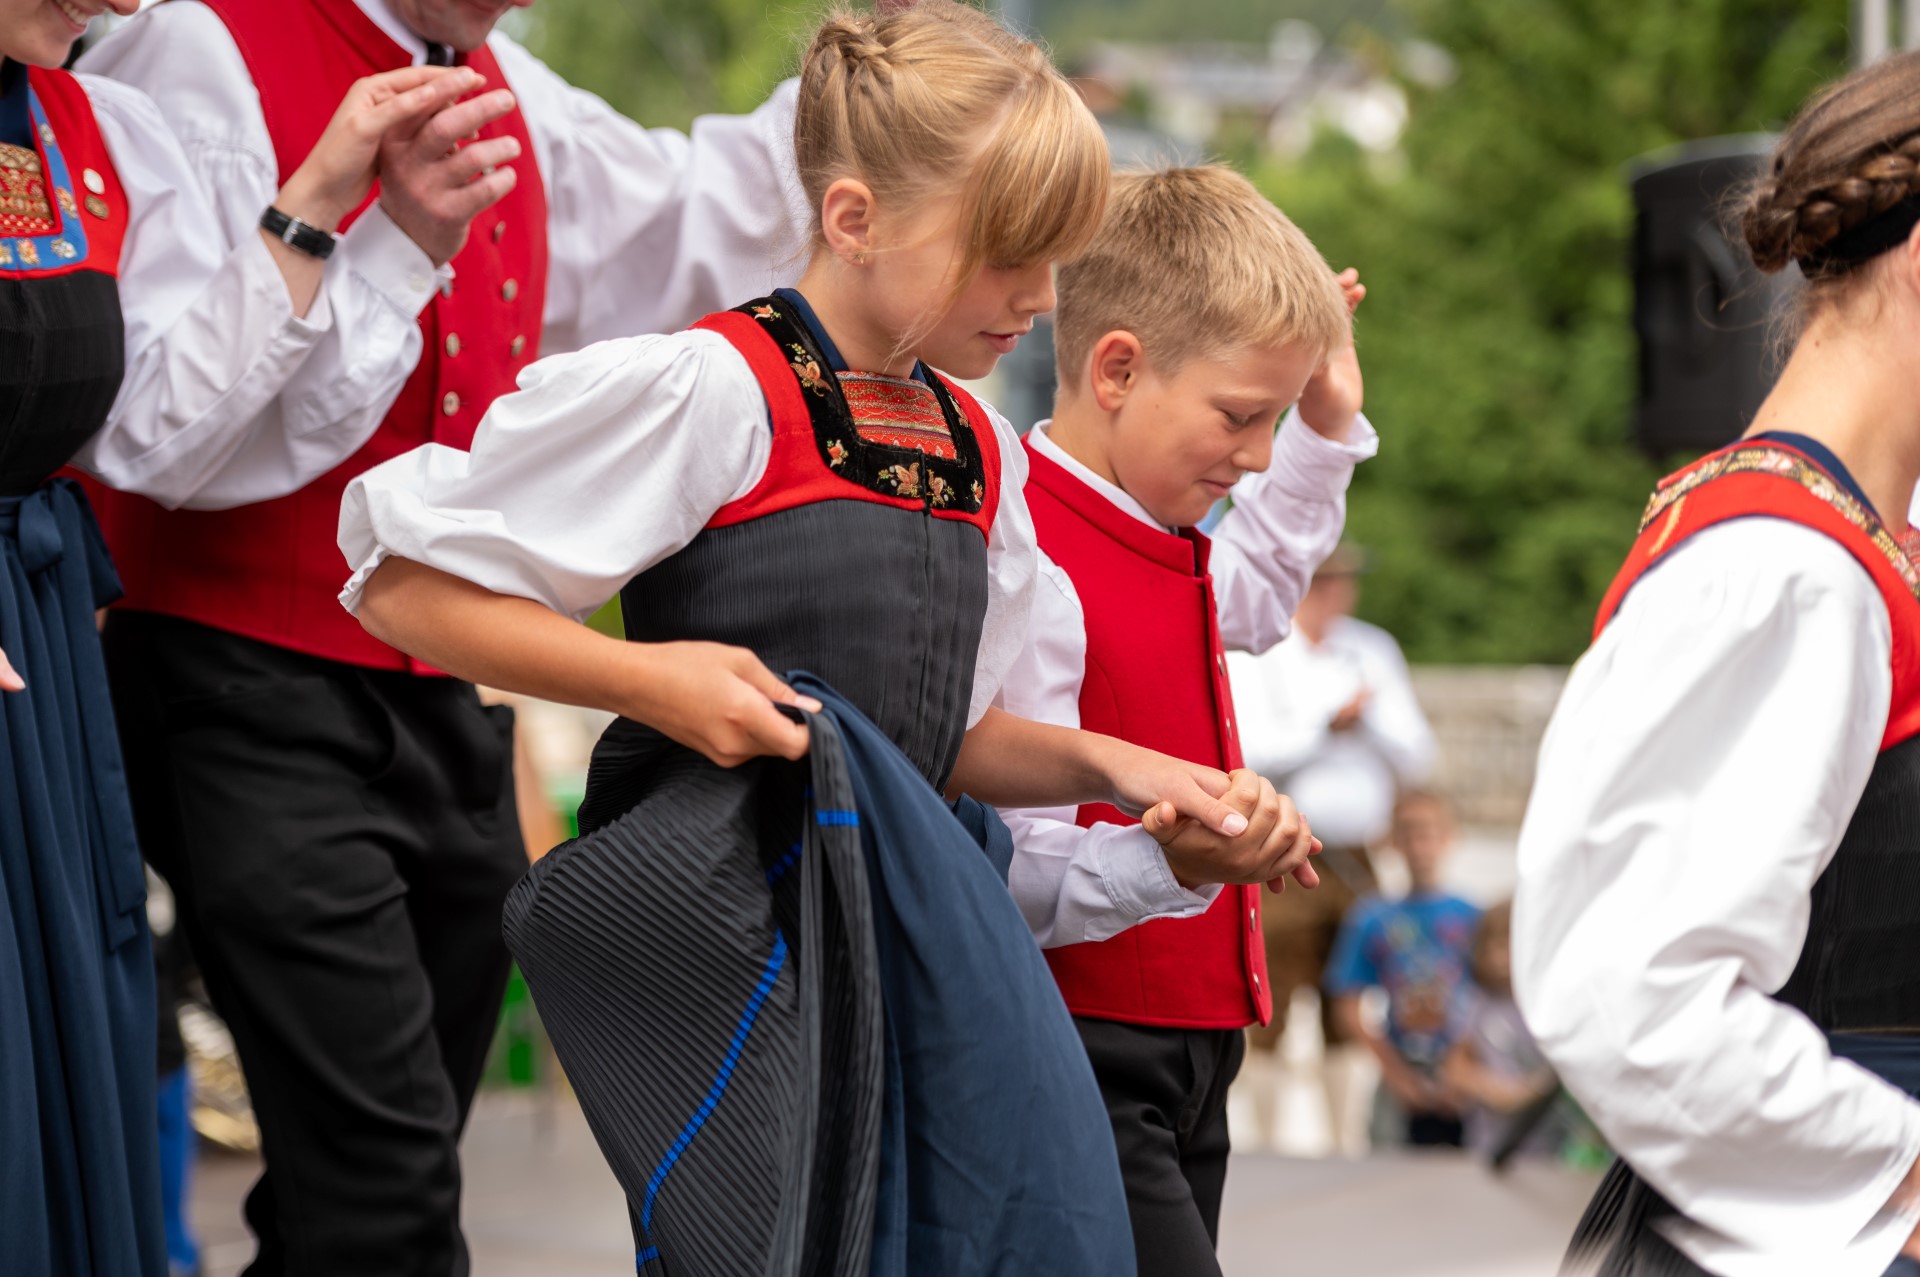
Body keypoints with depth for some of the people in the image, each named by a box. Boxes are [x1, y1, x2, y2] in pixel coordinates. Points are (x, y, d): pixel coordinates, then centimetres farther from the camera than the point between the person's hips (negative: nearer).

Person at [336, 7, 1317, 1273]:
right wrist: (649, 680, -18)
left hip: (910, 920, 7)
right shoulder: (713, 390, -10)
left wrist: (1112, 767, 4)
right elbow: (406, 585, -10)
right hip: (737, 926, -7)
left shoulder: (981, 448, 14)